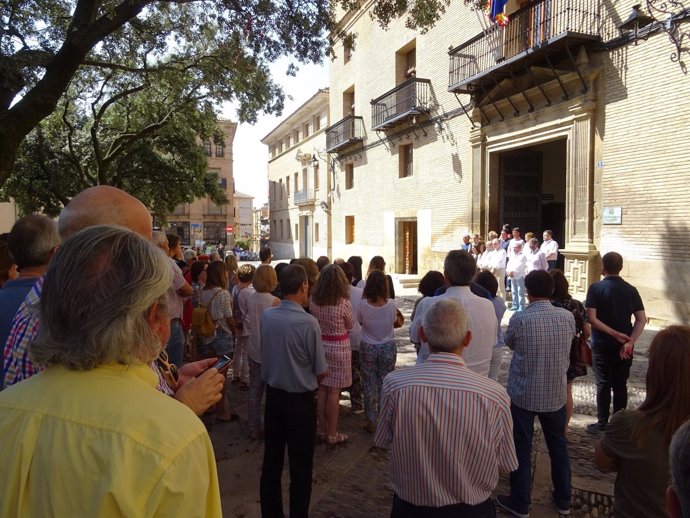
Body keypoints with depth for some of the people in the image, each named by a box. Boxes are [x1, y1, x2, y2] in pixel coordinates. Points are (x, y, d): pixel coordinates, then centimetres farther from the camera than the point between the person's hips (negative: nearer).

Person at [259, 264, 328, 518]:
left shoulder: (266, 316, -6)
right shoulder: (308, 322, -22)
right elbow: (320, 372, -14)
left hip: (273, 394, 6)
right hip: (300, 399, -5)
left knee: (271, 459, 18)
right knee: (300, 465, 10)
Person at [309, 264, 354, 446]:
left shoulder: (313, 300, -6)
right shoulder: (344, 303, -18)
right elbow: (350, 325, -2)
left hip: (319, 345, 5)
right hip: (338, 347, -4)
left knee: (321, 390, 15)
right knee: (334, 392, 4)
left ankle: (323, 430, 27)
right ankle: (332, 434, 15)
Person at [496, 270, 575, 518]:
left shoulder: (520, 319, -19)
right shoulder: (568, 317, -8)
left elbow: (509, 343, 0)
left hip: (523, 394, -4)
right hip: (556, 394, 4)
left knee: (521, 449, 9)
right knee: (558, 446, 20)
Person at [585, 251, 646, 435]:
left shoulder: (596, 288, -10)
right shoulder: (631, 290, 1)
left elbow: (591, 318, -18)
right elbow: (642, 320, -5)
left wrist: (615, 334, -14)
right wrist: (629, 342, -12)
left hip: (602, 344, -3)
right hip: (625, 346, 3)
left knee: (603, 384, 6)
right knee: (621, 385, 12)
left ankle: (602, 424, 12)